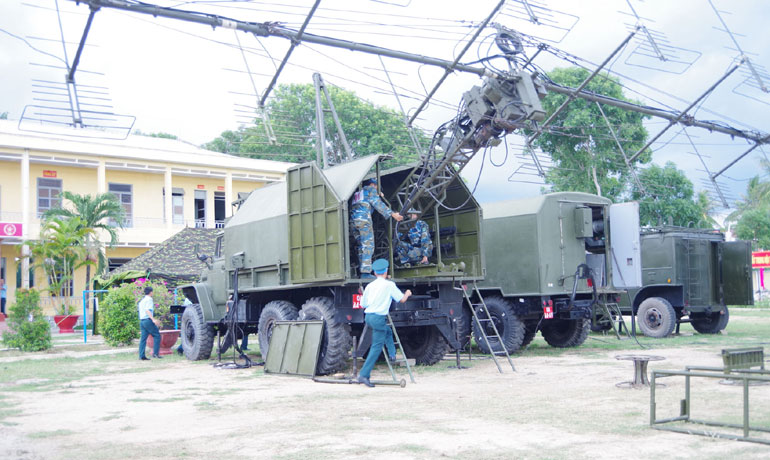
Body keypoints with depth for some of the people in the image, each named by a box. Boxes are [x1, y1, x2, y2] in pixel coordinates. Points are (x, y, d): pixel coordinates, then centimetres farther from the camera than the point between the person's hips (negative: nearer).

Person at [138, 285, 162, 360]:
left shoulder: (142, 300, 22)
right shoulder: (149, 299, -6)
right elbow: (147, 310, -19)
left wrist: (154, 320, 30)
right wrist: (153, 319, -27)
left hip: (141, 321, 9)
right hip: (148, 320, -9)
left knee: (143, 338, 6)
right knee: (157, 335, -2)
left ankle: (141, 356, 2)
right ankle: (155, 353, -9)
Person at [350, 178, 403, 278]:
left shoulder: (357, 193, 32)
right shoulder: (371, 189, 11)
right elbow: (378, 204, 2)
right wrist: (392, 214, 0)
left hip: (353, 221, 7)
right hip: (364, 219, -7)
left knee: (362, 247, 10)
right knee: (368, 246, -10)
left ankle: (362, 271, 4)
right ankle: (366, 272, -20)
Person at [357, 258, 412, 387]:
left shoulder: (369, 286, 10)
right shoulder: (389, 285, -4)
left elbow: (363, 304, 16)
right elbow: (402, 299, 3)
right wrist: (407, 294, 24)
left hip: (368, 316, 7)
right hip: (379, 318, -7)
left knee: (388, 331, 31)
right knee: (376, 347, -5)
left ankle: (392, 354, 28)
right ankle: (364, 375, -10)